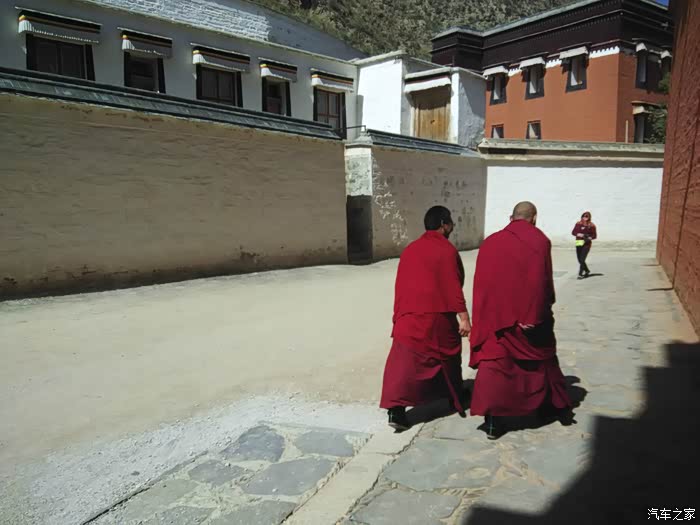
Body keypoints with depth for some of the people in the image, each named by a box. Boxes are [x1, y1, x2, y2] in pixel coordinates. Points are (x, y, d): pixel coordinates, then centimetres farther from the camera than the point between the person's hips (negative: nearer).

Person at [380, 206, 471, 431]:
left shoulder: (409, 250, 10)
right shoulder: (447, 250, -7)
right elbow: (454, 287, -13)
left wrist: (400, 315, 21)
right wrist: (464, 317, -12)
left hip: (409, 317, 4)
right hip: (439, 317, -3)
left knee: (404, 362, -2)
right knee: (448, 359, 17)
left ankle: (396, 410, -14)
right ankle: (457, 402, 35)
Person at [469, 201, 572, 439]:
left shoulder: (490, 242, 5)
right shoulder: (540, 241, -2)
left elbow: (481, 284, 4)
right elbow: (544, 281, -9)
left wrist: (483, 318, 8)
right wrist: (538, 312, -3)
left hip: (495, 315, 1)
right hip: (531, 313, 0)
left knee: (494, 362, 5)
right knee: (543, 359, 19)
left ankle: (492, 421, 1)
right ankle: (558, 408, 35)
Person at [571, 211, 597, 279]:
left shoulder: (591, 226, -2)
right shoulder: (578, 224, 5)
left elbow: (595, 235, 2)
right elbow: (573, 232, 6)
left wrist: (589, 238, -17)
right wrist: (578, 234, -12)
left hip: (586, 244, -4)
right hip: (579, 243, 4)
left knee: (582, 260, -13)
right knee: (580, 260, 11)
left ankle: (580, 274, -6)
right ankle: (587, 271, 34)